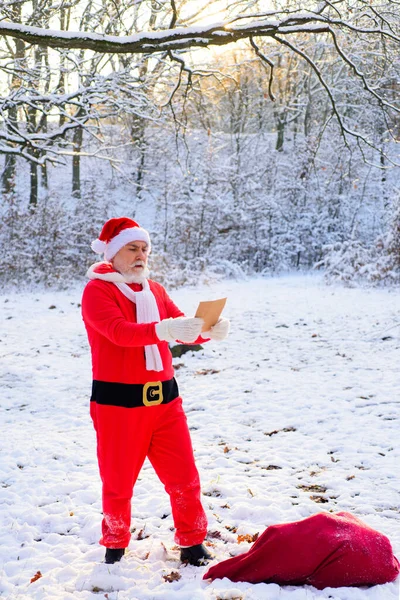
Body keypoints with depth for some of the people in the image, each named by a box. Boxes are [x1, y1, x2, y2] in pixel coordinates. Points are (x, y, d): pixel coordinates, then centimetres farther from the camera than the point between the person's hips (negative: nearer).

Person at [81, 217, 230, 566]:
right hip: (117, 402, -5)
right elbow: (118, 331, -25)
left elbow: (184, 327, 6)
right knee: (119, 482, 9)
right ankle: (115, 546, 29)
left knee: (184, 477, 6)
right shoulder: (97, 290, -8)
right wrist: (163, 330, -41)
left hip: (164, 399, 5)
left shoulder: (154, 289, 11)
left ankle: (192, 543, 22)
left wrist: (211, 330, -17)